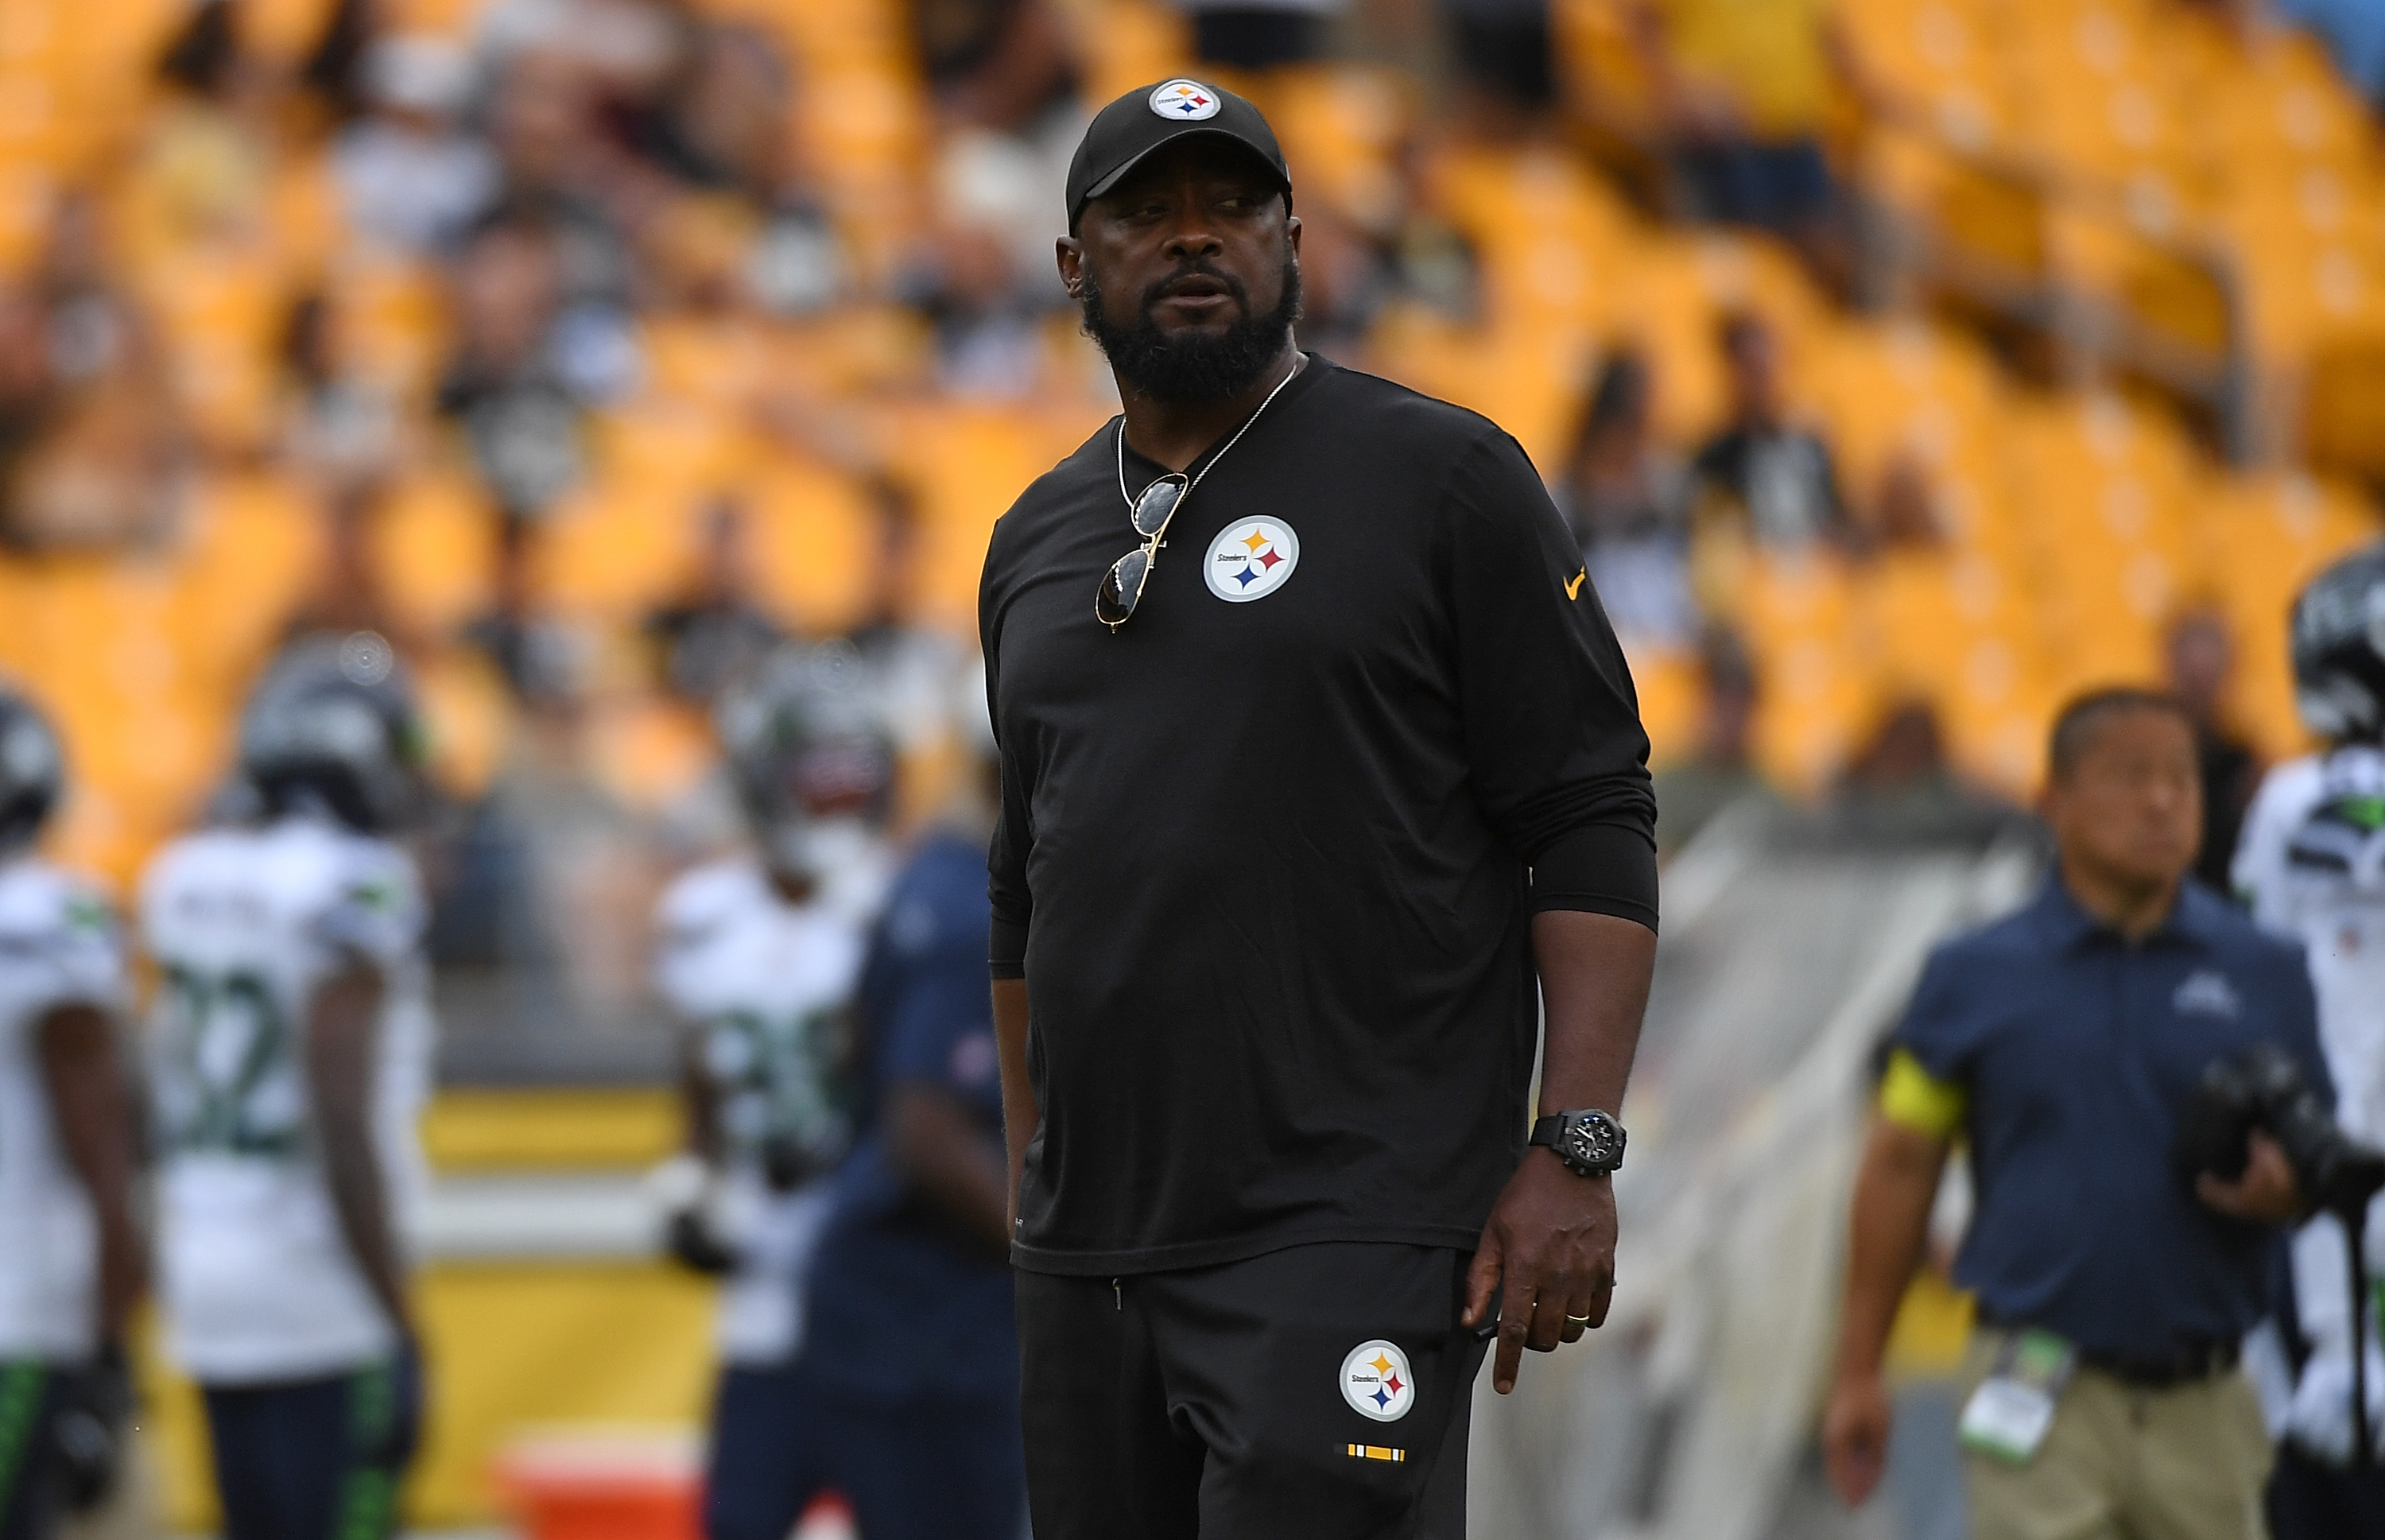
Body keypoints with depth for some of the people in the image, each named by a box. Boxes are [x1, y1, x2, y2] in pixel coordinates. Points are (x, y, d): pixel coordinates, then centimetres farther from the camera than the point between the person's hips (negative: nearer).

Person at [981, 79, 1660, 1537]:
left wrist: (1574, 1152, -13)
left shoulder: (1442, 478, 0)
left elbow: (1589, 825, -4)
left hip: (1352, 1239, -6)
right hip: (1090, 1244, 6)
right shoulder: (1039, 541, 17)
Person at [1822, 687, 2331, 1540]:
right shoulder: (1977, 975, 5)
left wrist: (2279, 1191, -11)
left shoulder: (2265, 974, 8)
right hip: (2044, 1402, -2)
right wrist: (1858, 1373, 4)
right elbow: (1899, 1166, 7)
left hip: (2205, 1406, 2)